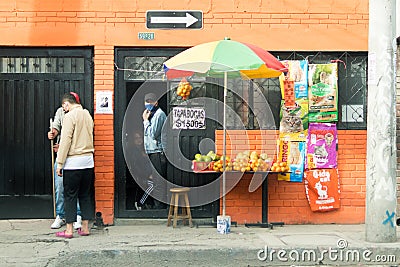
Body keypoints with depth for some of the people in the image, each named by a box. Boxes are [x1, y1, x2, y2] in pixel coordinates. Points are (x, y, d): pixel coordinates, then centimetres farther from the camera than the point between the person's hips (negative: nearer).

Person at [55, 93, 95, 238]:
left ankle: (69, 230, 4)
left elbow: (65, 140, -15)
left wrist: (60, 163, -10)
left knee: (70, 195, 1)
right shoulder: (87, 115, 12)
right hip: (88, 161, 7)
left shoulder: (70, 116, -11)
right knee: (85, 194, 11)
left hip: (73, 162, -7)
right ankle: (85, 227, 15)